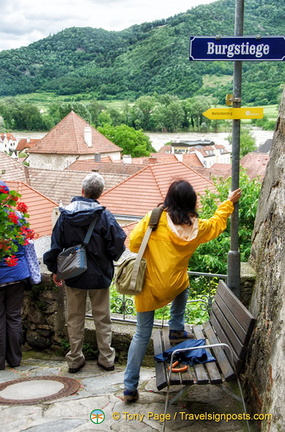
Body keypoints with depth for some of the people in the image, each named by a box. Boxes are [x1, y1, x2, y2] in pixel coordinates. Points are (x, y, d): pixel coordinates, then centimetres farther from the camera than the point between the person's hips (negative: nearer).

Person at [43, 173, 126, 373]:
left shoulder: (66, 214, -6)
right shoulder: (104, 216, -14)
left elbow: (56, 245, 0)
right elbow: (118, 245, -12)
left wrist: (55, 270, 13)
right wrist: (109, 260, 11)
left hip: (73, 274, 2)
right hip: (99, 275, -1)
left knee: (74, 318, 13)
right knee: (102, 318, 12)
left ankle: (75, 359, 20)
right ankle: (106, 358, 20)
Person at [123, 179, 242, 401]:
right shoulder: (197, 227, -3)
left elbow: (134, 243, -10)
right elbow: (217, 222, 17)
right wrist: (229, 202, 33)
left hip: (148, 288, -1)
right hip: (174, 287, 1)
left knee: (142, 335, 9)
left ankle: (130, 387, 13)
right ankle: (177, 331, 35)